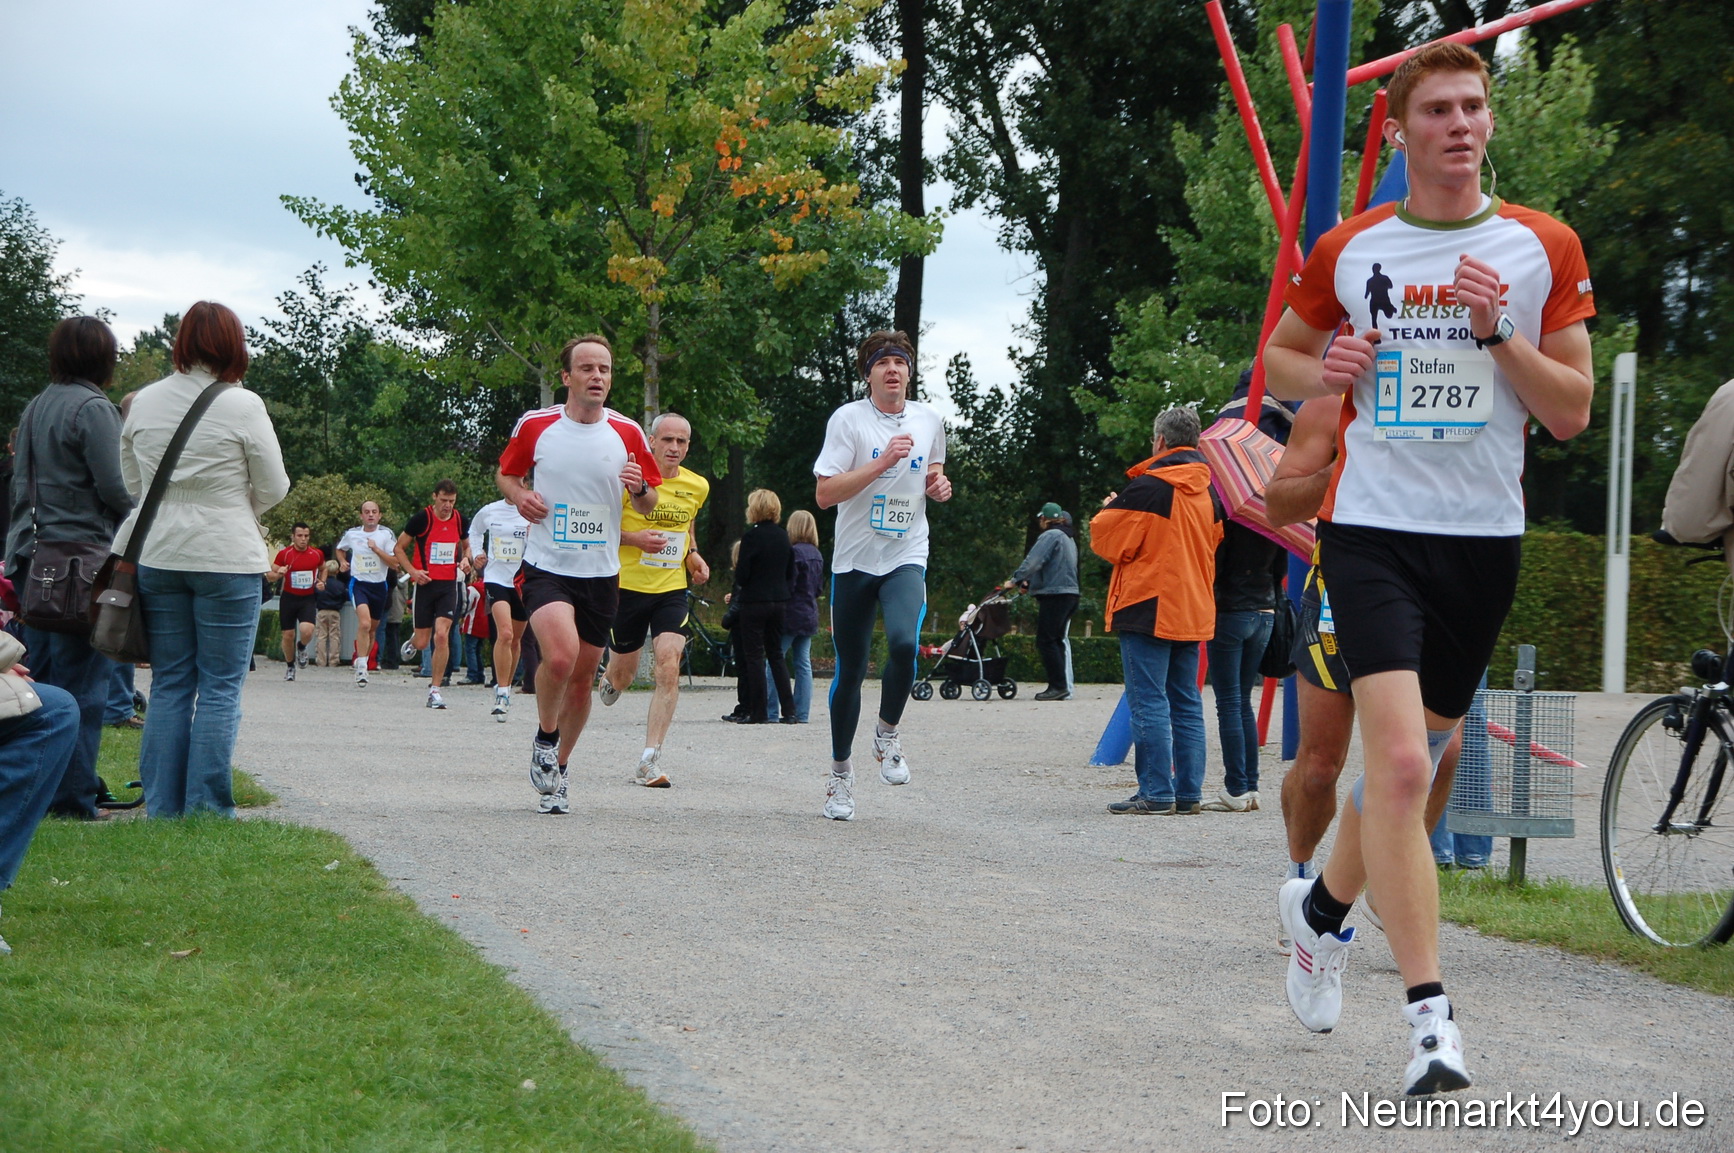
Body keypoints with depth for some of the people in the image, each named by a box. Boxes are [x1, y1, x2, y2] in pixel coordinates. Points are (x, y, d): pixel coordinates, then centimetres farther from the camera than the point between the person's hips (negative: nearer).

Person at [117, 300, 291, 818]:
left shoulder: (144, 403, 4)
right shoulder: (242, 406, -9)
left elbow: (130, 483, 13)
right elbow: (274, 488, -2)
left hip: (157, 557, 4)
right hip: (226, 558, -4)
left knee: (168, 683, 10)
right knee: (221, 686, 1)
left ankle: (162, 808, 10)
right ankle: (207, 808, -1)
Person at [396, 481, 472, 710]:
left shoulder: (459, 519, 4)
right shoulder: (422, 518, -7)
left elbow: (466, 545, 23)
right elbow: (399, 547, 1)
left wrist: (465, 559, 0)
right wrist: (413, 571, -13)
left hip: (449, 585, 2)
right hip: (425, 583, -2)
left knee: (442, 635, -14)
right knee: (422, 643, 2)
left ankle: (435, 689, -6)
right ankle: (413, 640, 42)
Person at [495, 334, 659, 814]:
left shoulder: (627, 433, 1)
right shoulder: (534, 425, -2)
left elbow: (648, 504, 10)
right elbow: (505, 474, 14)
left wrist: (640, 488, -13)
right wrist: (519, 495, -8)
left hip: (601, 573, 3)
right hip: (545, 566, -3)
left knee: (583, 675, 8)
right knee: (560, 656, -25)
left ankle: (558, 773, 27)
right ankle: (544, 736, 3)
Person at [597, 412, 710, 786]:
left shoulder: (697, 487, 5)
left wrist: (693, 556, 7)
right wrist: (634, 538, -20)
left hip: (672, 590, 2)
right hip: (628, 586, -2)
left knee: (669, 669, -16)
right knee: (624, 673, 10)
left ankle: (650, 760, -15)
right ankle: (609, 680, 51)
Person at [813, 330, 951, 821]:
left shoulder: (929, 421, 8)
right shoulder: (848, 419, -6)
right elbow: (824, 493, -13)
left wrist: (938, 485, 3)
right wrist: (882, 461, -20)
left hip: (907, 558, 1)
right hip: (854, 559, -1)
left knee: (904, 641, -26)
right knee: (849, 670, 4)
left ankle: (888, 732, -1)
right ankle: (841, 770, 22)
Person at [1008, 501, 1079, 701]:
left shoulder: (1050, 536, -9)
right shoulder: (1069, 540, 22)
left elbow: (1033, 561, -16)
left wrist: (1016, 580, -7)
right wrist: (1030, 583, 18)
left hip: (1054, 595, -9)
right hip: (1070, 594, 9)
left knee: (1046, 641, -8)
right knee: (1057, 641, 12)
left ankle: (1058, 686, -13)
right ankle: (1063, 687, 9)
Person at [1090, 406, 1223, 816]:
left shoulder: (1149, 487, -13)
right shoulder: (1208, 490, 9)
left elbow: (1110, 540, -9)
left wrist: (1110, 509, 11)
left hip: (1149, 609, -7)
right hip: (1193, 610, 7)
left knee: (1149, 702, -6)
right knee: (1186, 703, 11)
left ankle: (1156, 793, -9)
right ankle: (1189, 791, 10)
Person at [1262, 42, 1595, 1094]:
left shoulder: (1544, 249, 2)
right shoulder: (1348, 252, 2)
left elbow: (1571, 414, 1)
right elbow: (1280, 357, 17)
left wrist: (1501, 334, -14)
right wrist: (1326, 371, -5)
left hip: (1485, 539, 2)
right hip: (1373, 532, -2)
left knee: (1419, 764, 14)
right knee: (1401, 764, -18)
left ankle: (1324, 908, 42)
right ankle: (1431, 1018, -17)